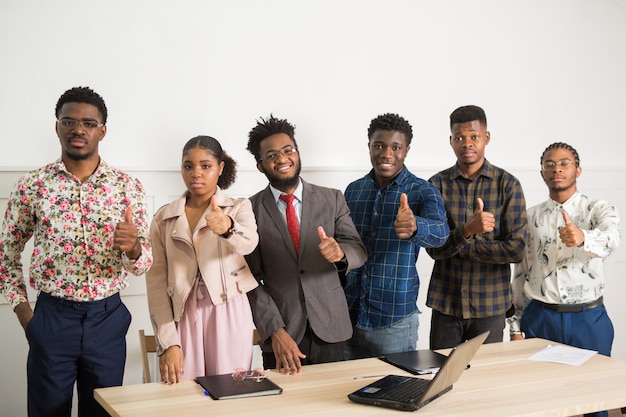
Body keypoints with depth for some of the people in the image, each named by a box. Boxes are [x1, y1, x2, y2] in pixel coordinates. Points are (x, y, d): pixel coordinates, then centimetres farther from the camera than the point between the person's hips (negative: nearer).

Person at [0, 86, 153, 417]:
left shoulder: (128, 187, -1)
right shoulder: (31, 186, -1)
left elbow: (144, 262, 0)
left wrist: (133, 247, -23)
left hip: (108, 318, 1)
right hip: (51, 317, 0)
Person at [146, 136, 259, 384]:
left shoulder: (239, 208, 3)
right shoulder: (164, 217, 6)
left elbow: (248, 243, -20)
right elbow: (156, 280, 1)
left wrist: (227, 227, -43)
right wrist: (167, 342, -9)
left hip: (229, 315, -1)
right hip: (182, 317, 1)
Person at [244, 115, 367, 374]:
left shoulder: (332, 199, 3)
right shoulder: (250, 210, -2)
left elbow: (359, 250, 1)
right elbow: (251, 280, -5)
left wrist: (340, 252, -23)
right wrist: (275, 331, -14)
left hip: (330, 330, 2)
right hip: (282, 333, -1)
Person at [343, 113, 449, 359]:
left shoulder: (423, 191, -7)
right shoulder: (353, 191, 5)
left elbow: (440, 232, -27)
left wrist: (414, 227, -49)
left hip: (395, 320, -3)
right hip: (350, 314, 4)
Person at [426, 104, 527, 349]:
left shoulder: (508, 184, -2)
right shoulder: (437, 184, 0)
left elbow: (516, 249, -9)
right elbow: (434, 248, -7)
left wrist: (459, 245, -11)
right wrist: (467, 230, -25)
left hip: (490, 304, -1)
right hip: (445, 302, 1)